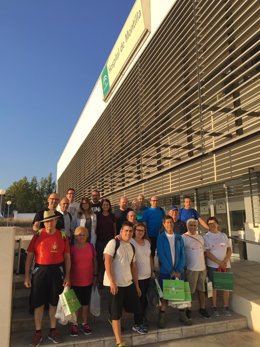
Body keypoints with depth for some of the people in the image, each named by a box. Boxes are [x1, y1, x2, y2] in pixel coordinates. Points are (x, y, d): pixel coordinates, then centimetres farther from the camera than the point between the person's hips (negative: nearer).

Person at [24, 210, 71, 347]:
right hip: (40, 271, 0)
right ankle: (38, 332, 26)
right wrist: (27, 275, -3)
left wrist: (67, 275, -2)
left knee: (54, 302, 13)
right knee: (38, 303, 8)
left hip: (57, 271, 1)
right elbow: (29, 256, 0)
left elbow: (67, 257, 2)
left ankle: (53, 330, 30)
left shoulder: (63, 236, -2)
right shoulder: (37, 235, -3)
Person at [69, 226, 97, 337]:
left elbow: (94, 261, 6)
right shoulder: (71, 248, -13)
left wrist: (95, 275, 6)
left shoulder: (90, 246, -3)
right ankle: (74, 324, 29)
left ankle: (85, 323, 33)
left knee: (85, 303, 17)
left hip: (88, 281, 3)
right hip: (75, 281, -3)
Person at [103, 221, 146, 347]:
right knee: (116, 313, 4)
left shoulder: (131, 247, 11)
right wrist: (112, 282, -21)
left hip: (129, 283, 7)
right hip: (115, 284, -7)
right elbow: (107, 262, -17)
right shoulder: (113, 243, -11)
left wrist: (137, 285, 17)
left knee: (136, 306, 16)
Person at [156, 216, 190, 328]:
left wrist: (179, 270, -8)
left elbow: (182, 254, 2)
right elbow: (161, 256, -10)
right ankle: (161, 318, 17)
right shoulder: (161, 238, -5)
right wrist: (171, 271, -13)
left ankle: (182, 315, 26)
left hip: (179, 271, 3)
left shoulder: (179, 238, 5)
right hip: (165, 271, -3)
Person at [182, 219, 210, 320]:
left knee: (202, 290, 14)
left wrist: (205, 265, 14)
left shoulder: (200, 237, 10)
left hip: (202, 268, 6)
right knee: (189, 291, 5)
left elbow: (203, 251, 17)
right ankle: (188, 310, 19)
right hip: (191, 269, -6)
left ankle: (202, 309, 27)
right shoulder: (183, 238, -10)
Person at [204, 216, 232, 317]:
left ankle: (226, 307, 17)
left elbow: (229, 250, 7)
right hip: (212, 265, -3)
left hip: (226, 265, 3)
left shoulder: (223, 235, 8)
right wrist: (219, 262, -13)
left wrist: (225, 261, -8)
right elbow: (207, 253, -8)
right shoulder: (206, 237, -3)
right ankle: (214, 308, 13)